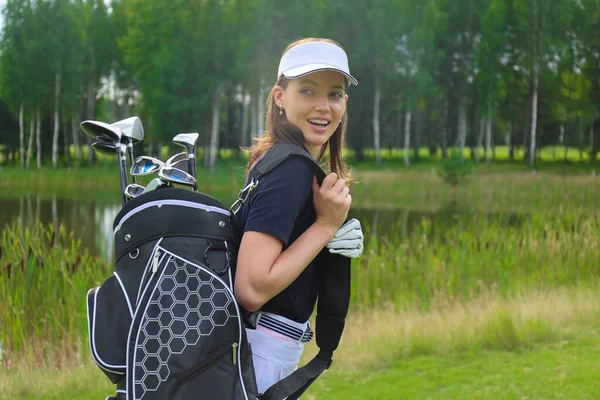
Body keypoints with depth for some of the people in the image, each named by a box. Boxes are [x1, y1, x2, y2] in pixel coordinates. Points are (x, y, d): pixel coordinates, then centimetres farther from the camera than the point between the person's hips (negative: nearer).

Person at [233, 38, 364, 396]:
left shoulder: (277, 160, 8)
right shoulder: (291, 170, -19)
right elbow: (251, 290, -27)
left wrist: (342, 242, -2)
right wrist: (326, 225, -20)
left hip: (276, 351, 10)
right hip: (258, 353, -10)